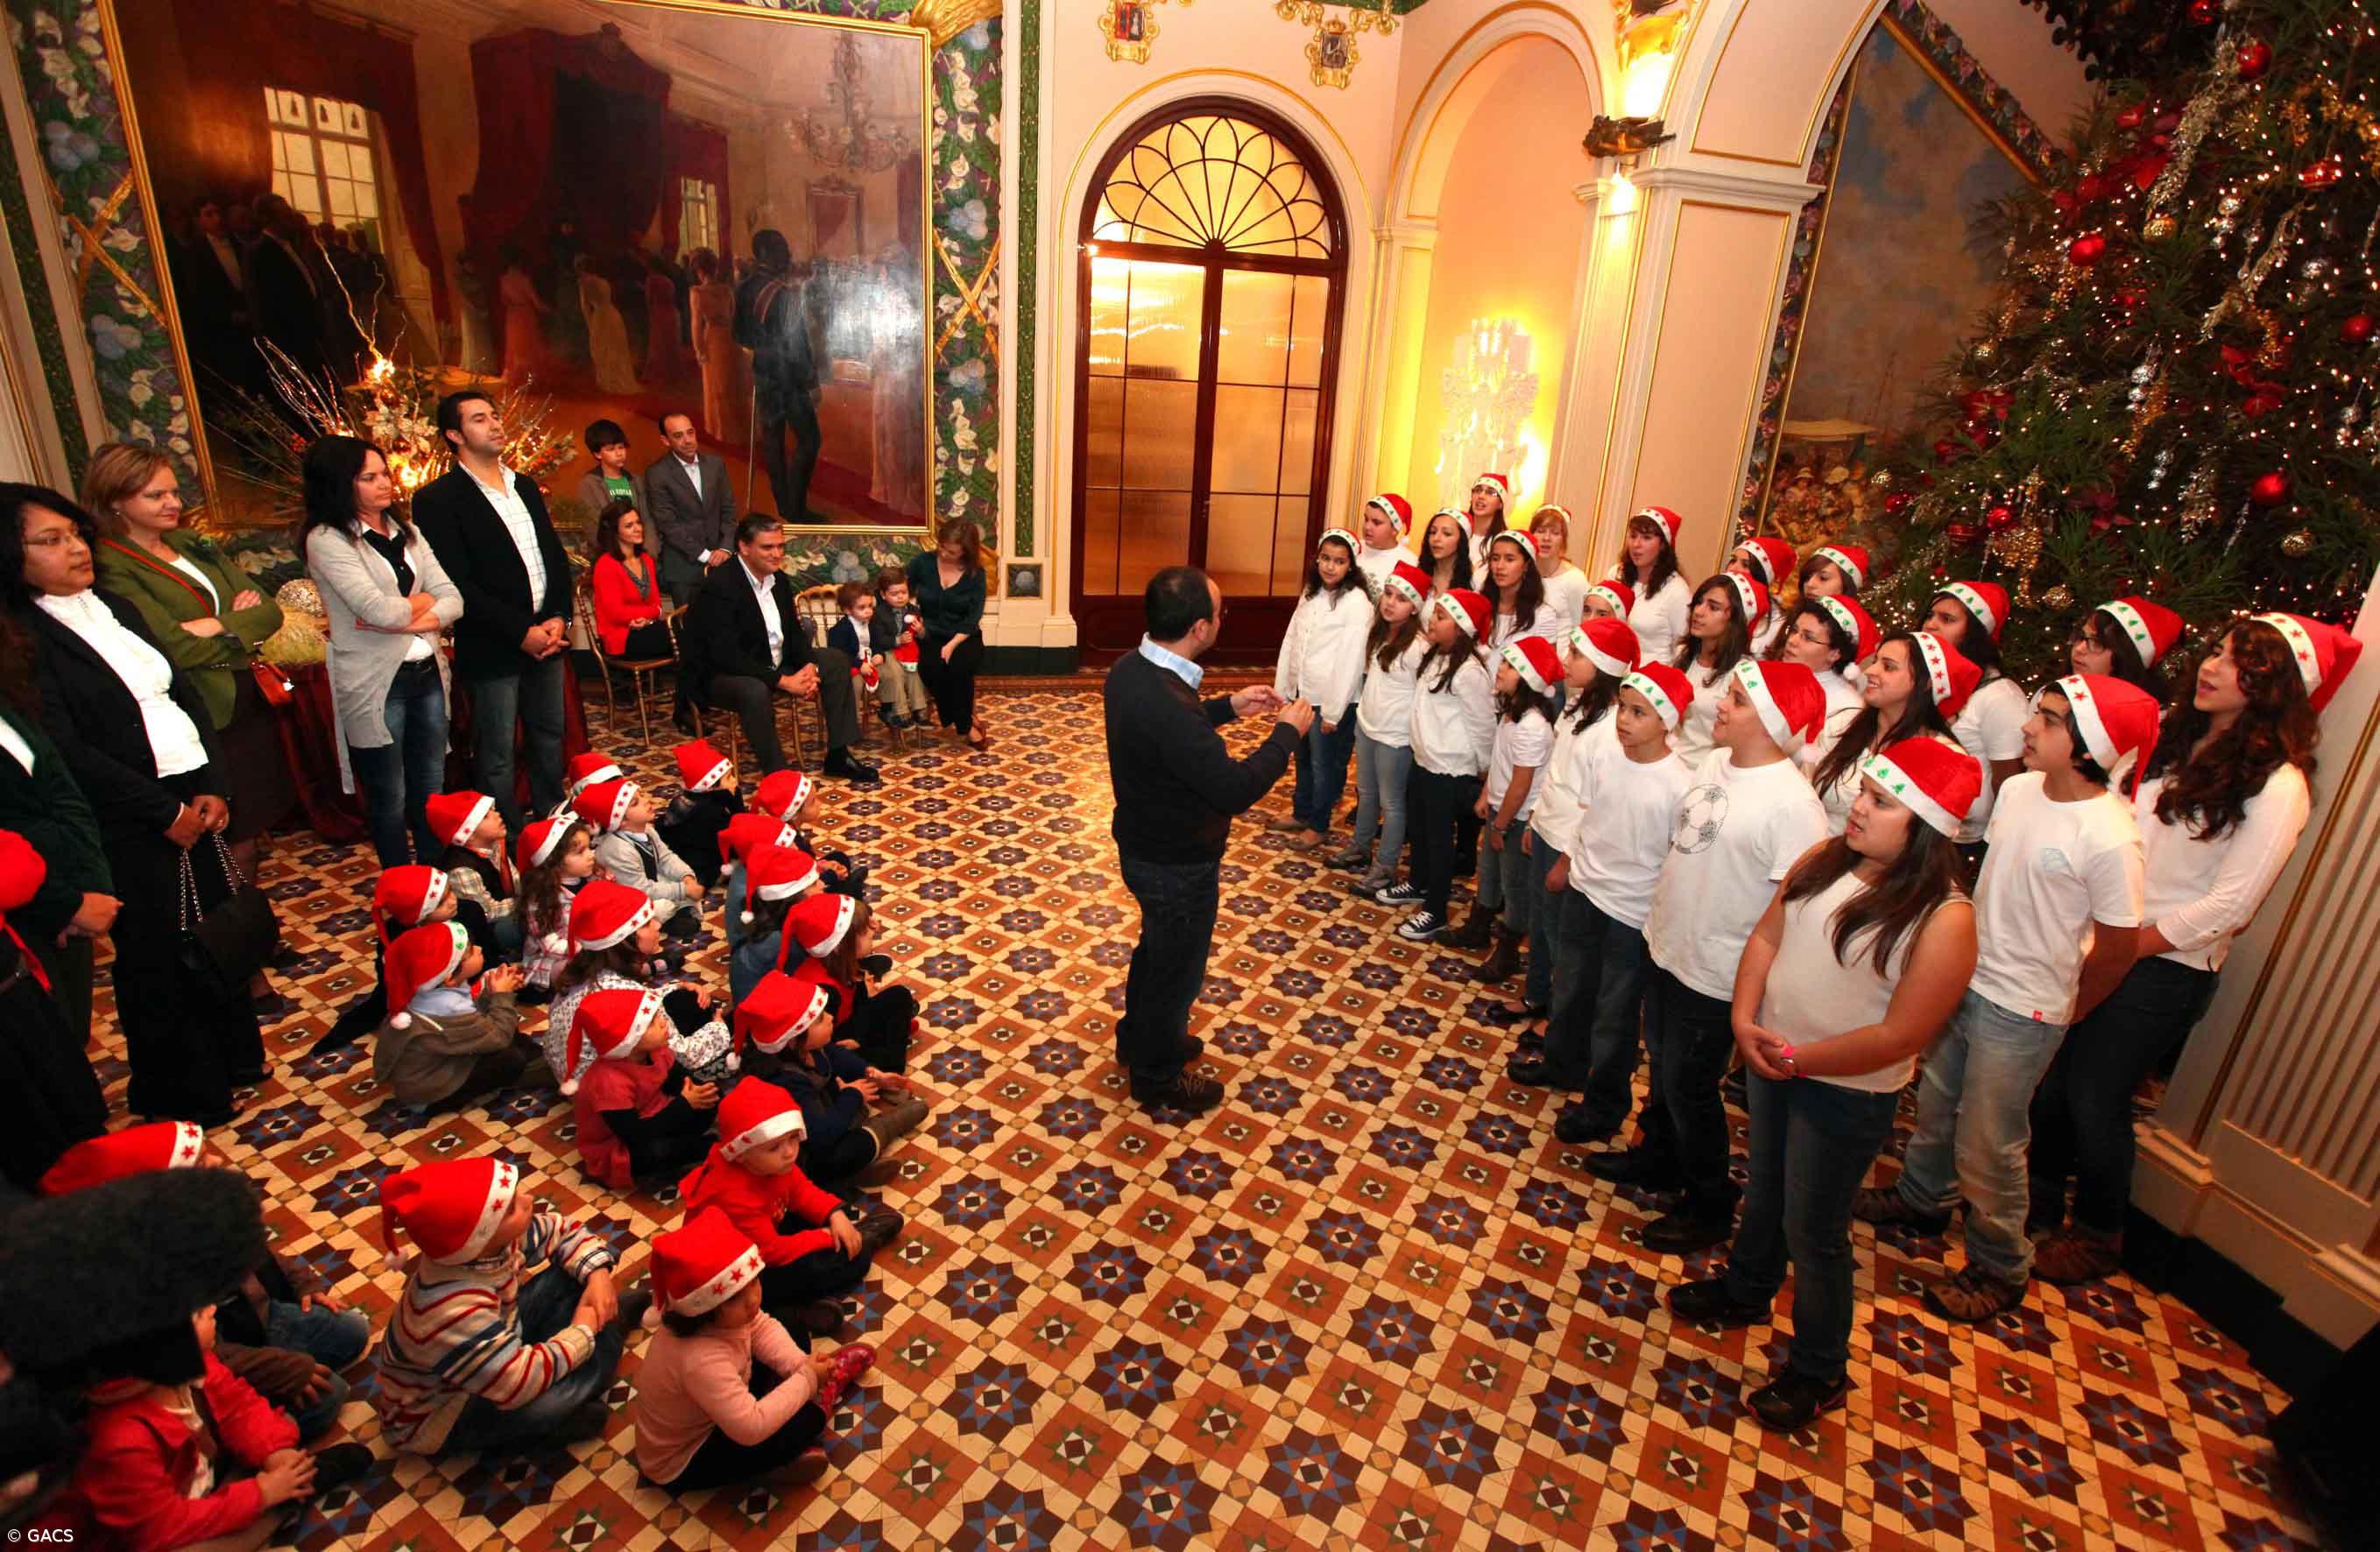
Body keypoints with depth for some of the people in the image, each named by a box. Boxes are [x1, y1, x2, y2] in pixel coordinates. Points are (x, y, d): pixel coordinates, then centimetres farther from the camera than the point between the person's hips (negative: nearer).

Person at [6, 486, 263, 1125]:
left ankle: (233, 1058, 34)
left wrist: (212, 788, -2)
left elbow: (186, 696, 9)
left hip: (196, 803, 6)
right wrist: (166, 813, -12)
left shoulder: (113, 608, 10)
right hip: (130, 826, -6)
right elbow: (67, 753, -16)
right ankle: (180, 1094, 26)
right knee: (157, 960, 8)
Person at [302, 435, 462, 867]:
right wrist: (422, 601, -1)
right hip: (377, 685, -6)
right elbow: (380, 610, -20)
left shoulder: (405, 532, 11)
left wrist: (407, 619, -13)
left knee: (432, 791, 14)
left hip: (427, 674, 6)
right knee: (390, 799, 7)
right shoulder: (326, 539, -9)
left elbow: (454, 601, 3)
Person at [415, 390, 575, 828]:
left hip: (548, 637, 7)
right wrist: (521, 632, -16)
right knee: (497, 758, 4)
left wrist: (559, 617, -3)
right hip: (493, 649, -6)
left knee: (550, 738, 17)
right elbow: (456, 584, -14)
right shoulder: (437, 500, -8)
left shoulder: (525, 486, 13)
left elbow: (556, 556, 11)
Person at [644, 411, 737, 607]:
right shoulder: (657, 474, -8)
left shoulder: (716, 463, 5)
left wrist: (725, 548, -5)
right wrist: (704, 555, -13)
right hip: (683, 566, -3)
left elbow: (728, 509, 7)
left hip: (719, 560, 3)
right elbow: (668, 524, -10)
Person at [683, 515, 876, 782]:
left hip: (772, 663, 9)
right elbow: (727, 657, -29)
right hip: (721, 675, -9)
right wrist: (783, 681, -30)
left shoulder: (778, 578, 2)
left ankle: (838, 755, 4)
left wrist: (809, 667, -12)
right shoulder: (719, 585, -23)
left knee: (838, 662, 2)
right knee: (755, 690, -40)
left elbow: (794, 631, 9)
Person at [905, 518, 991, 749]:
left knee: (959, 666, -33)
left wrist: (952, 644, -22)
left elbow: (973, 617, -9)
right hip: (931, 635, 1)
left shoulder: (975, 573, -5)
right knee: (932, 668, -31)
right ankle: (965, 725, -12)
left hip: (964, 637, -1)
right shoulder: (922, 562, -2)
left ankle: (960, 722, -8)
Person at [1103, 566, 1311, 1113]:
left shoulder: (1130, 670, -8)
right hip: (1177, 867, -9)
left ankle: (1139, 1039, 54)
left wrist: (1228, 707, 6)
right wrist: (1286, 733, -20)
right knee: (1178, 969, 15)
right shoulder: (1167, 706, -37)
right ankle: (1158, 1079, 38)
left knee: (1157, 947, 30)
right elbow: (1236, 790, -32)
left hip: (1144, 844, 9)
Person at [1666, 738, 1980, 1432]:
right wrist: (1744, 1018, -13)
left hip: (1845, 1094, -6)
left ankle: (1818, 1373, 33)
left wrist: (1797, 1059, -20)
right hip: (1769, 1059, 6)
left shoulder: (1944, 920, -25)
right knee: (1763, 1188, 26)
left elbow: (1899, 1037, -25)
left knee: (1813, 1231, 10)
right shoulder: (1824, 858, -7)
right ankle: (1746, 1290, 52)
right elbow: (1766, 935, -1)